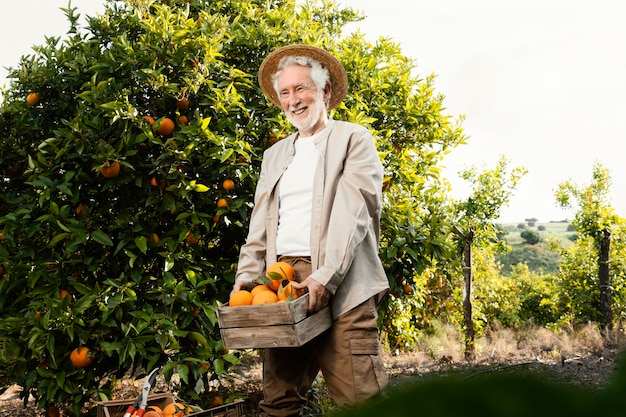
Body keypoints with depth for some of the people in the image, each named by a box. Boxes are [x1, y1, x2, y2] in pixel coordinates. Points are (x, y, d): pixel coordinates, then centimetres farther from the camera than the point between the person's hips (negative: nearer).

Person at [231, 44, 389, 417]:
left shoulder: (354, 140, 7)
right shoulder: (275, 156, 25)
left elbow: (353, 214, -6)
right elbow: (260, 227, 20)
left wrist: (325, 277, -18)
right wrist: (246, 279, 3)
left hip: (341, 287, -5)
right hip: (281, 285, 5)